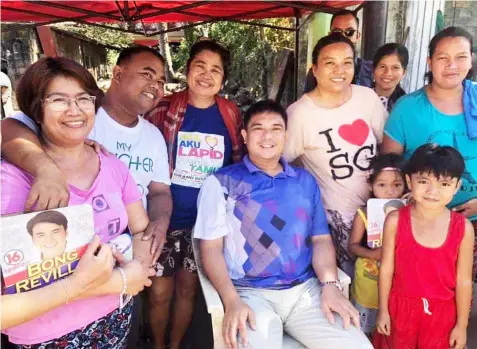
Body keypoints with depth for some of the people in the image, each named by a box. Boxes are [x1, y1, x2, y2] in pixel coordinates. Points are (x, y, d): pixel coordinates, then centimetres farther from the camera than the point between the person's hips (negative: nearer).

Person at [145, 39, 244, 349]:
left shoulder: (231, 114, 0)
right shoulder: (165, 109, -7)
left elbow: (239, 163, 10)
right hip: (168, 216, -1)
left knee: (188, 287, 17)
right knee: (160, 290, 9)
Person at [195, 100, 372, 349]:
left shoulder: (306, 181, 14)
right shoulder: (221, 183, 2)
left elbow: (321, 239, 12)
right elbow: (211, 247, -2)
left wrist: (330, 285, -4)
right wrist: (232, 300, -15)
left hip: (307, 290, 4)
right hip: (251, 292, -3)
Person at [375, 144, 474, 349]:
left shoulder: (463, 228, -14)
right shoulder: (395, 221, -15)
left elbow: (464, 280, -6)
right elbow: (386, 268, -7)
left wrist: (462, 324, 1)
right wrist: (383, 310, 0)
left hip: (442, 312, 0)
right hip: (401, 307, 0)